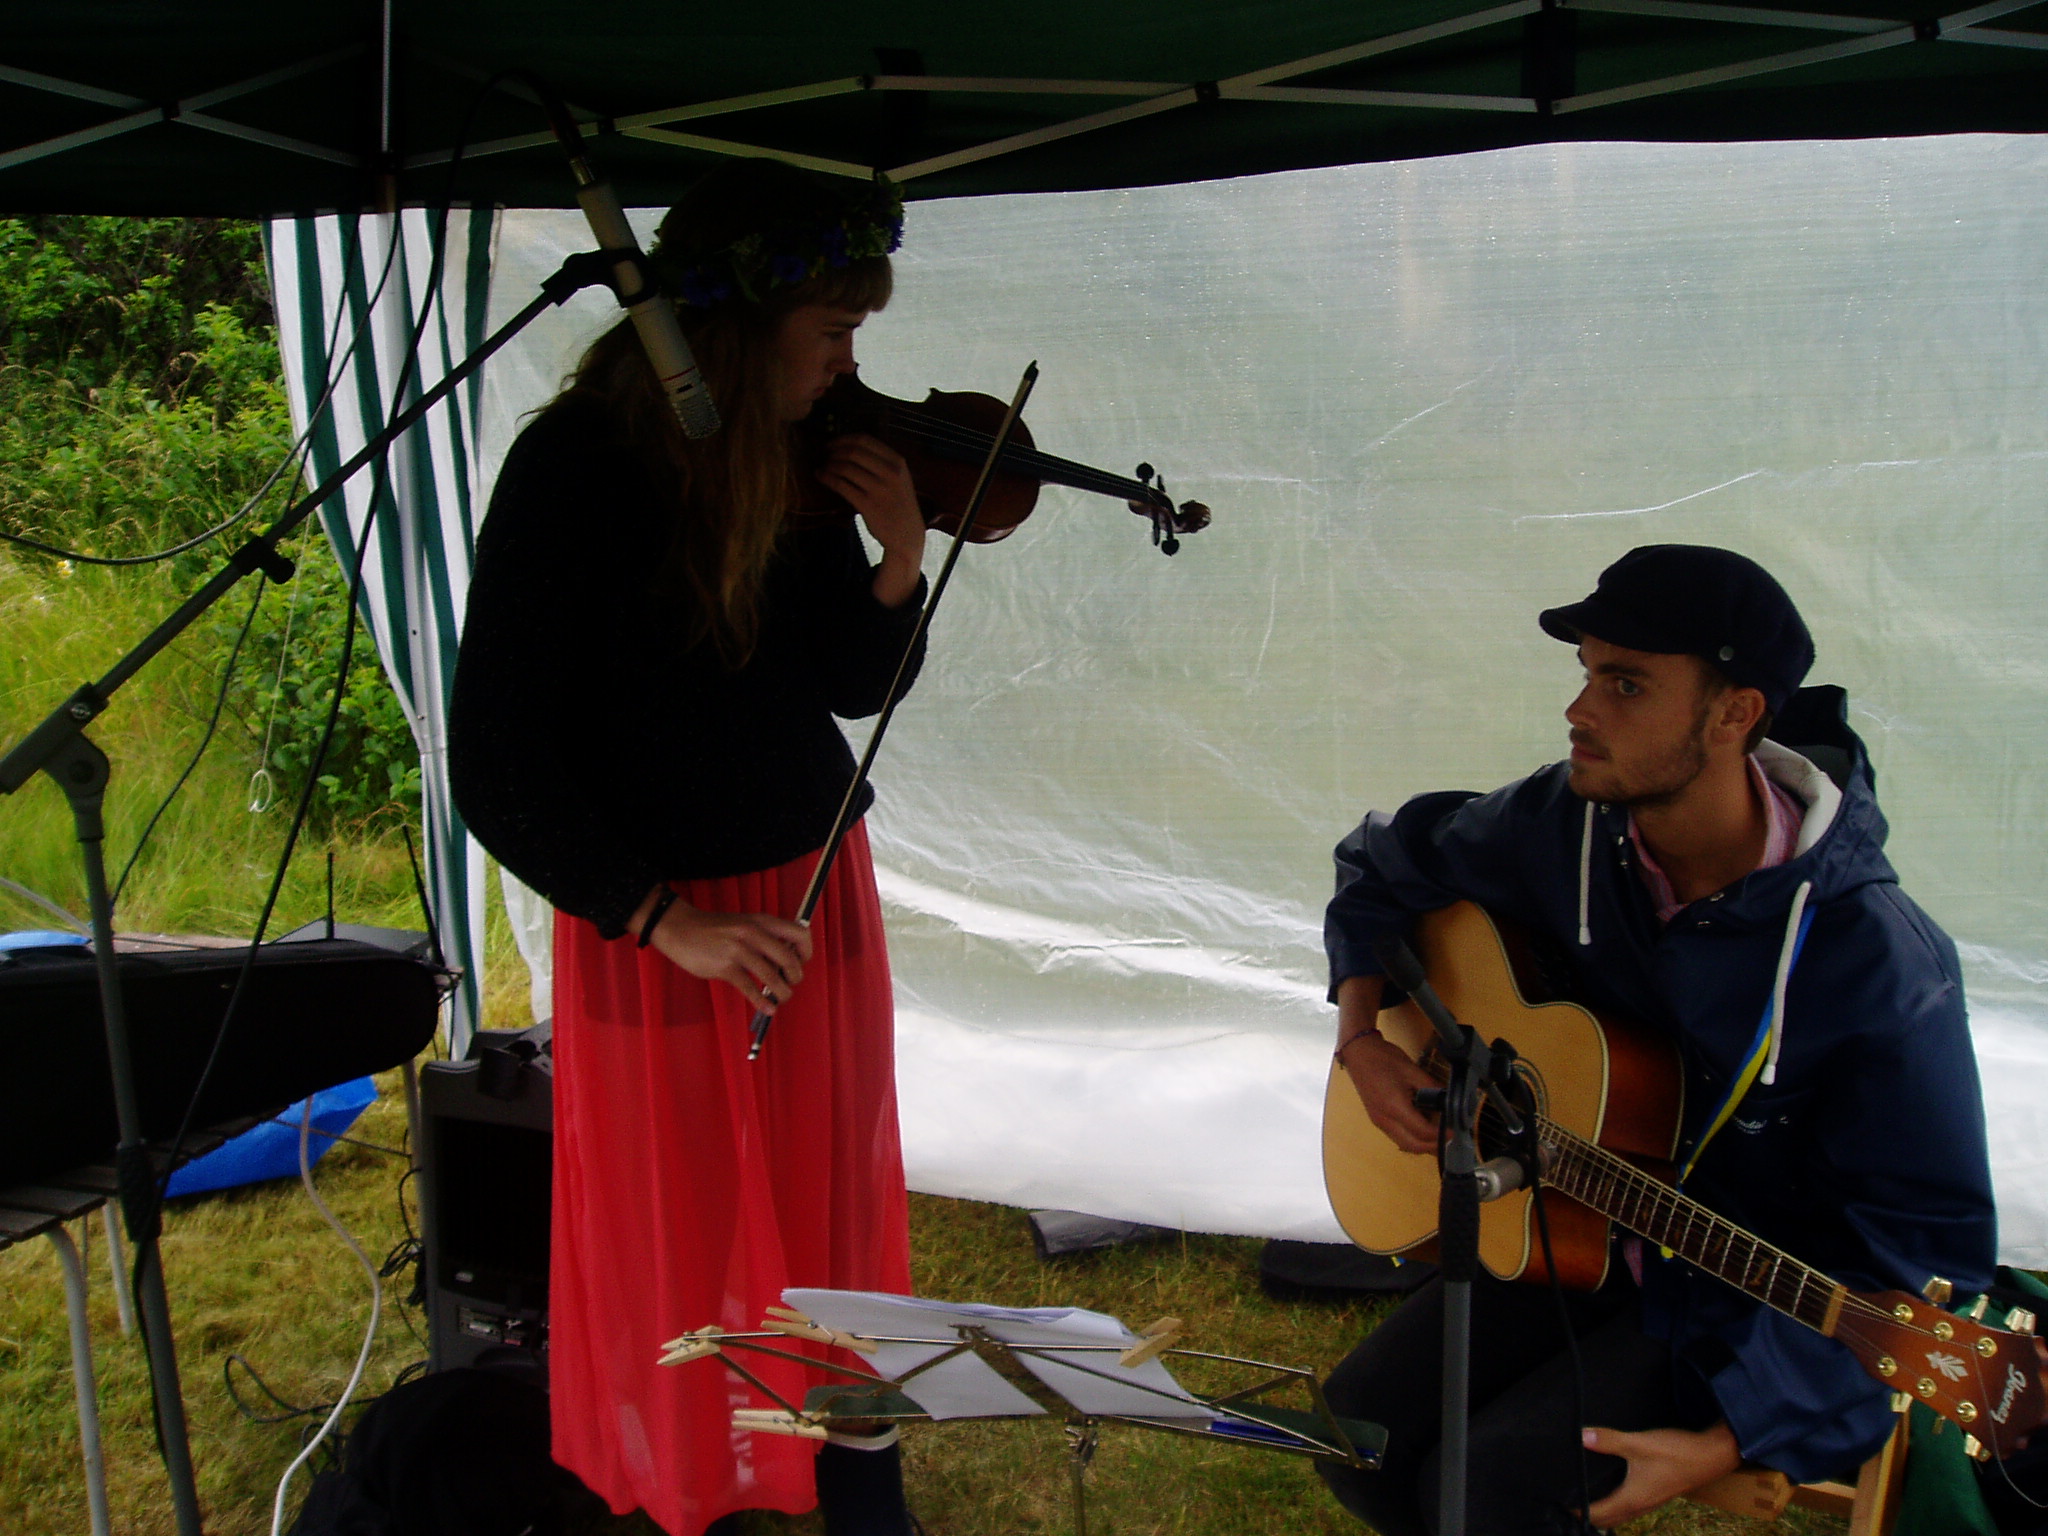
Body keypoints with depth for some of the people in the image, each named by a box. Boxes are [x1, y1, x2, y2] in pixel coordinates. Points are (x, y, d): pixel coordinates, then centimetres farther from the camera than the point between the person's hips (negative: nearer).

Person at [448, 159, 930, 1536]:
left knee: (837, 1200, 18)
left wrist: (899, 562, -13)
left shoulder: (805, 461, -5)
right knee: (680, 1228, 11)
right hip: (654, 931, -5)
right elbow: (498, 770, -19)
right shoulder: (572, 472, -19)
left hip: (815, 899, 5)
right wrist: (666, 917, -24)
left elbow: (853, 688, 6)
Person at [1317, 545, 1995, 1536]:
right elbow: (1385, 865, 11)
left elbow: (1926, 1257, -21)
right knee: (1358, 1431, -8)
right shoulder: (1562, 824, -9)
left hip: (1752, 1299, -5)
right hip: (1564, 1229, 6)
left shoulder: (1874, 962, -26)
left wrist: (1729, 1442, -27)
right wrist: (1361, 1036, -5)